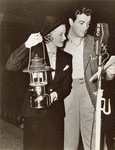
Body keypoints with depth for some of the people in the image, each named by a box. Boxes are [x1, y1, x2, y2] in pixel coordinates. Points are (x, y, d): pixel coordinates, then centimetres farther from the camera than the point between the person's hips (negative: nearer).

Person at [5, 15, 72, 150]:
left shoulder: (66, 57, 8)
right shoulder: (34, 51, -3)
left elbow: (67, 85, 5)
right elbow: (11, 66, -15)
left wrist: (55, 95, -14)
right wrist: (27, 45, -23)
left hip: (56, 112, 3)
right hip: (35, 110, -3)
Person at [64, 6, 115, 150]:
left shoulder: (93, 42, 9)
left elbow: (98, 69, 8)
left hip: (88, 91, 1)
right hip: (67, 90, -1)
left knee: (92, 137, 3)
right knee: (69, 135, 3)